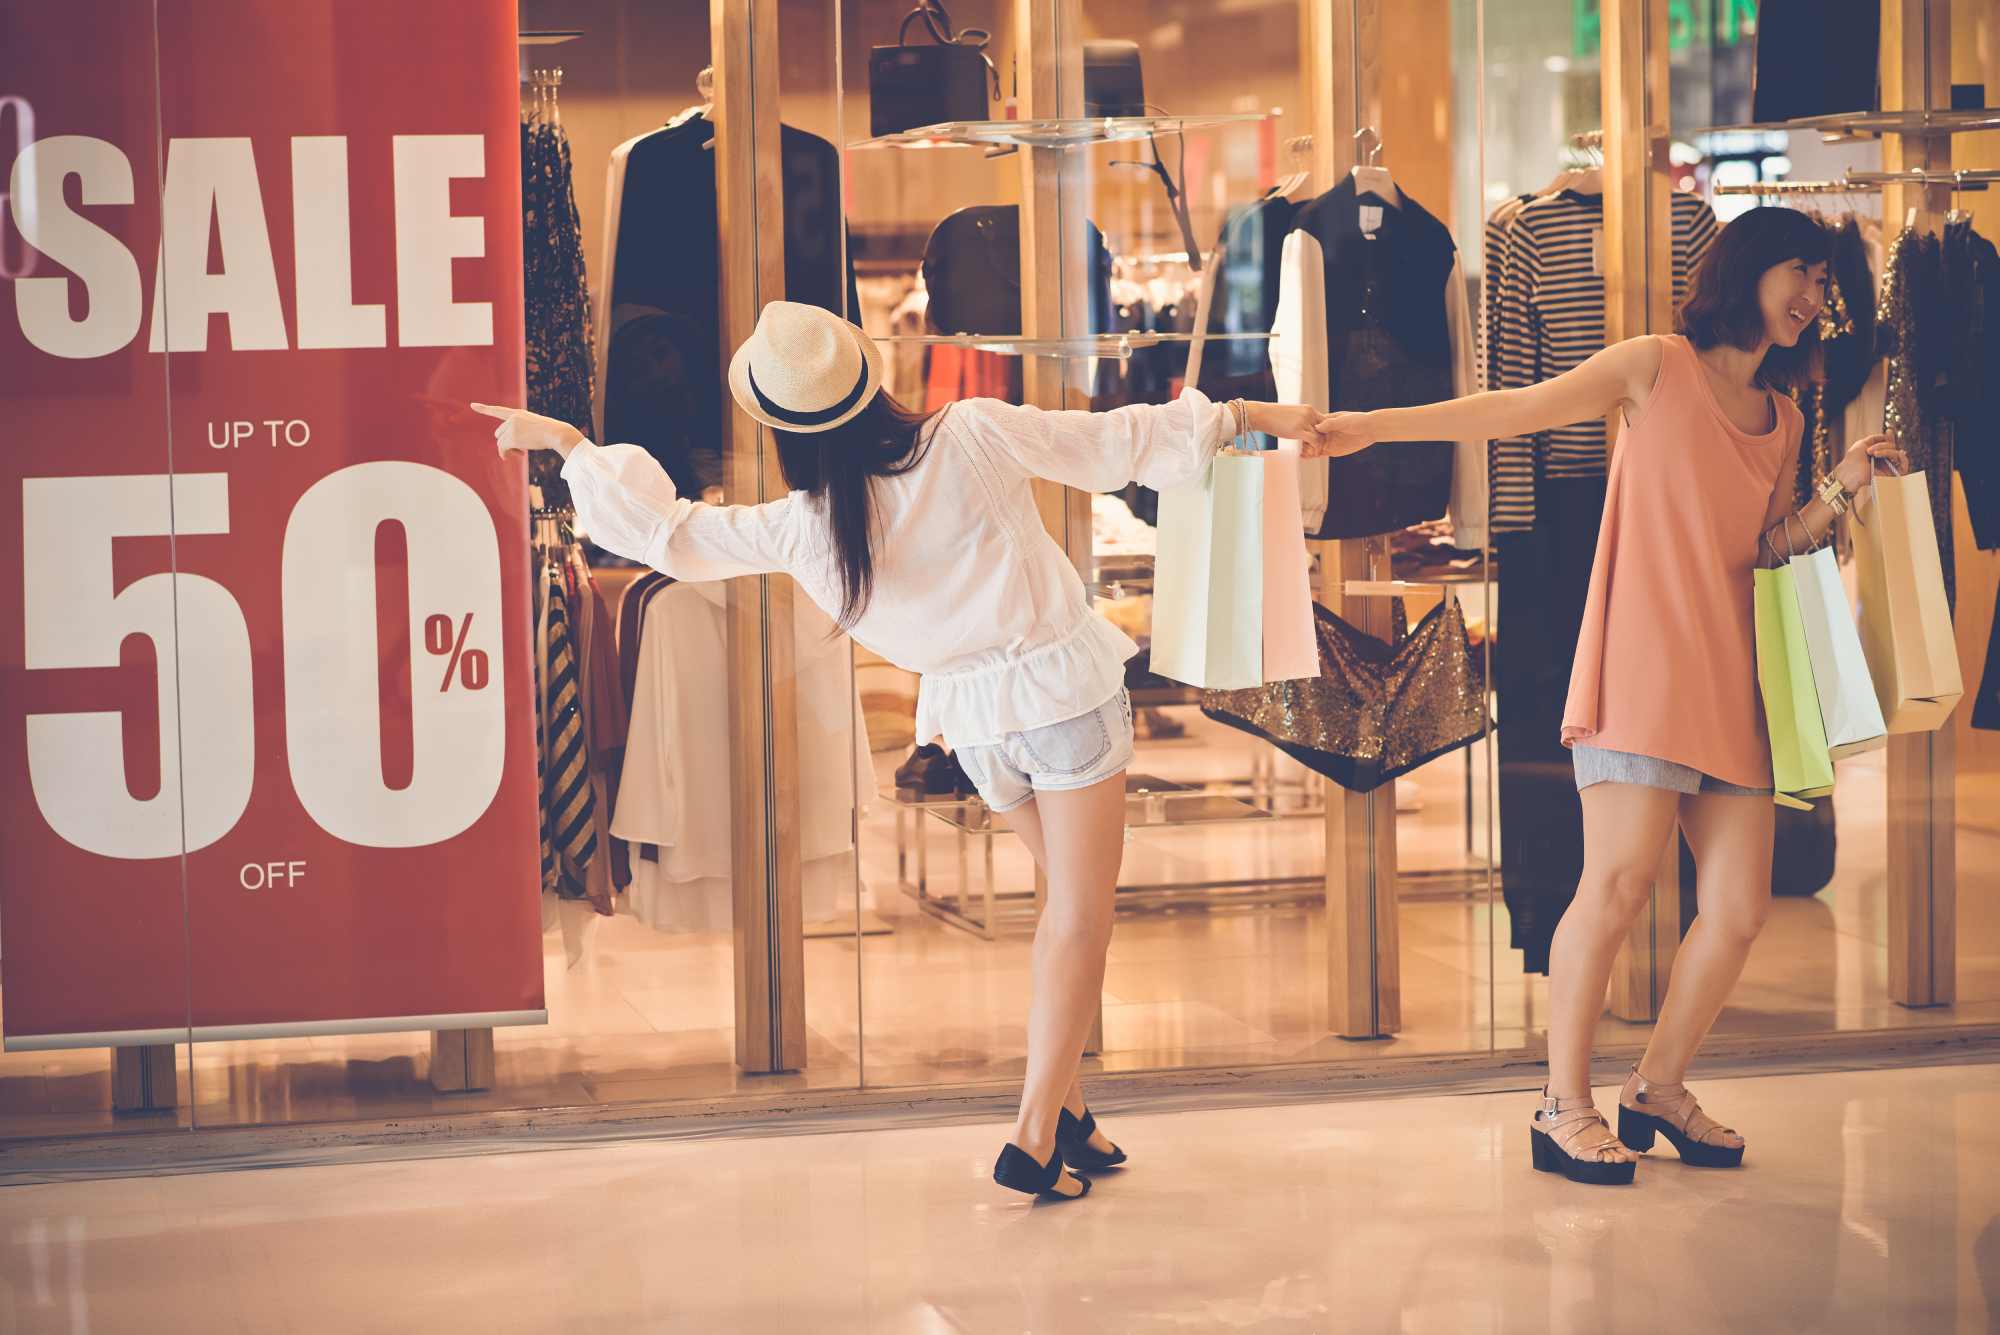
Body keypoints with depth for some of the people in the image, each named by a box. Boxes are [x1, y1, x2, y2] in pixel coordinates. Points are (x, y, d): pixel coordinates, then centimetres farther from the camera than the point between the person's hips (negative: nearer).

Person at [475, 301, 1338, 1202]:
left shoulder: (801, 528, -10)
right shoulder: (974, 437, -14)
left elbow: (674, 535, -1)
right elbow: (1119, 443, -6)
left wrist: (564, 442, 10)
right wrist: (1249, 416, 6)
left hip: (973, 719, 3)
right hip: (1067, 686, -3)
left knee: (1070, 902, 22)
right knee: (1078, 923, 2)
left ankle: (1061, 1106, 20)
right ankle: (1035, 1137, -3)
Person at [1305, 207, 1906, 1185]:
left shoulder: (1782, 421, 20)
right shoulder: (1659, 368, 3)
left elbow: (1766, 549, 19)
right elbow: (1521, 409, -3)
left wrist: (1841, 488, 4)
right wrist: (1373, 427, -10)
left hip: (1730, 681, 6)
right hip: (1645, 663, -6)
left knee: (1739, 908, 0)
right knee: (1618, 885, -13)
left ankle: (1658, 1087, 18)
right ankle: (1564, 1107, -1)